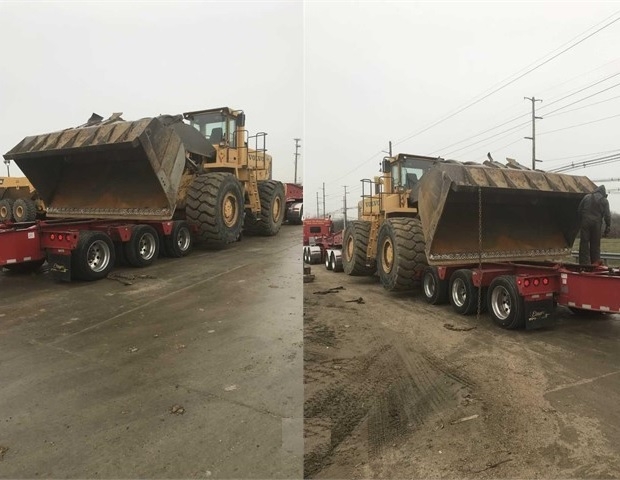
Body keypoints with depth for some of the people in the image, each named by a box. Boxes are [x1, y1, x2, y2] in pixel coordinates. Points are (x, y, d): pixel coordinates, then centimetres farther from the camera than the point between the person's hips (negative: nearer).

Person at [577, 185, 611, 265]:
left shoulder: (587, 197, 9)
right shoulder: (604, 200, 4)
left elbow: (579, 210, 9)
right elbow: (607, 216, 0)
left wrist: (580, 222, 16)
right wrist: (607, 229, 5)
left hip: (585, 222, 1)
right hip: (596, 223, 0)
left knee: (584, 242, 2)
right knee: (595, 243, 9)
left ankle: (584, 262, 0)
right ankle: (595, 261, 13)